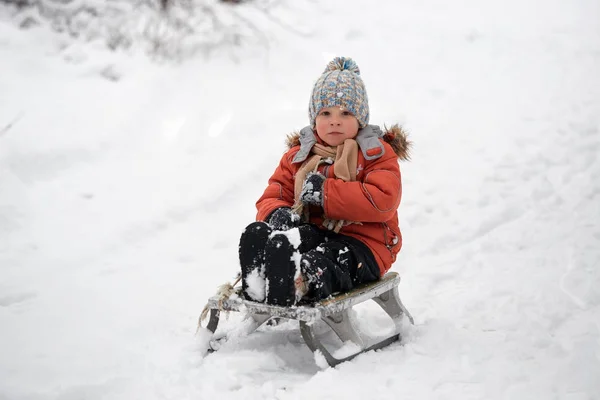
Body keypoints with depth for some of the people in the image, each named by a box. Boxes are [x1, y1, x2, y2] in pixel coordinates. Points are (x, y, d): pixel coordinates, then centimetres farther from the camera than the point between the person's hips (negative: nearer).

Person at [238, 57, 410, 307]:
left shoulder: (377, 154, 5)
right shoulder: (299, 155, 20)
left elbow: (383, 201, -15)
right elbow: (272, 197, 13)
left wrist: (324, 192, -18)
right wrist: (278, 214, -16)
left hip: (360, 242, -4)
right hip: (312, 234, 5)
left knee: (317, 262, -41)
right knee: (256, 233, -28)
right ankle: (255, 287, -57)